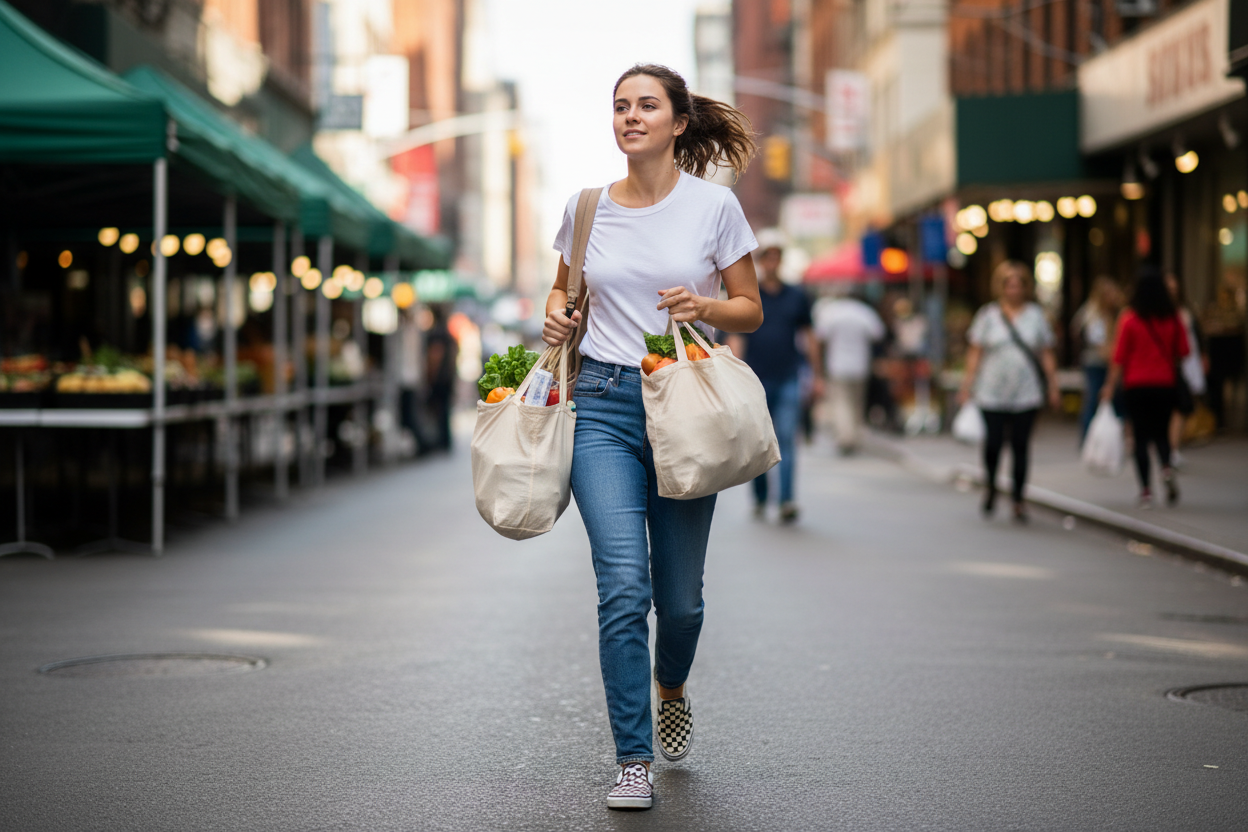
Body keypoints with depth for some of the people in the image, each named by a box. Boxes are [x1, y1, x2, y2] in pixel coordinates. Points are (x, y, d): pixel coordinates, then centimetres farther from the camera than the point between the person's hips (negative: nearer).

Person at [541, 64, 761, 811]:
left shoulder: (714, 205, 1)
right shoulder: (587, 208, 7)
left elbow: (751, 310, 5)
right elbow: (564, 287, 22)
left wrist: (703, 307, -15)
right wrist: (557, 317, 0)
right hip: (604, 404, 1)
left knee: (679, 593, 6)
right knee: (623, 587, -11)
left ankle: (672, 688, 41)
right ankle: (634, 763, -4)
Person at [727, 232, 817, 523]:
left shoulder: (797, 297, 10)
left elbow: (807, 336, 16)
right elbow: (735, 338, 0)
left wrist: (817, 375, 15)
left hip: (787, 379, 0)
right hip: (756, 378, 0)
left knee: (786, 439, -11)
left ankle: (787, 501, -18)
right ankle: (760, 499, 19)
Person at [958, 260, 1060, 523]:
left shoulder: (1036, 314, 8)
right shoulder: (988, 314, 4)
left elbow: (1047, 354, 11)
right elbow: (975, 352, 4)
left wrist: (1053, 387, 7)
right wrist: (968, 385, -1)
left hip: (1027, 395, 1)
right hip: (992, 394, -1)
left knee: (1021, 447, -1)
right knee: (993, 442, -8)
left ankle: (1018, 499, 9)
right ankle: (990, 486, 21)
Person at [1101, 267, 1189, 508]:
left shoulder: (1130, 318, -9)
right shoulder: (1173, 318, -2)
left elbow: (1119, 357, -8)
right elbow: (1182, 351, 4)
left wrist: (1110, 385, -1)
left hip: (1136, 384, -2)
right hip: (1165, 384, 2)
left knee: (1141, 436, 3)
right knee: (1161, 432, 15)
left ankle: (1146, 490, -1)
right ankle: (1167, 466, -14)